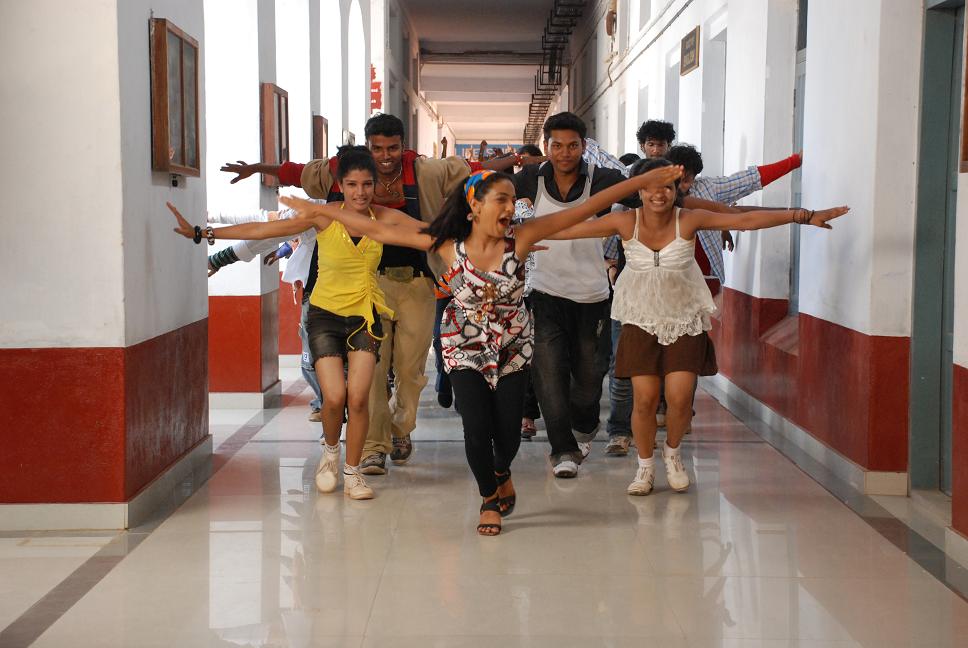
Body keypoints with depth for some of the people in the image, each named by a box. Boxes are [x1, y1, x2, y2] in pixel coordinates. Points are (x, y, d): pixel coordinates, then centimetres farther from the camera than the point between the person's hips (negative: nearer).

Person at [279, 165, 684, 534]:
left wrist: (646, 180, -20)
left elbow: (586, 208, -19)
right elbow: (379, 230, -13)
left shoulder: (520, 239, -17)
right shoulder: (448, 244, -17)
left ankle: (502, 474, 41)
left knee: (508, 431, 2)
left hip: (513, 347, 1)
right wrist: (318, 211, -13)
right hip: (465, 348, -1)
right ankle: (489, 498, 23)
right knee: (477, 429, -7)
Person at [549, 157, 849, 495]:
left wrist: (803, 216, -21)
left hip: (685, 319, 0)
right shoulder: (626, 222, -12)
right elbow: (571, 228, -13)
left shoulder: (689, 220, -14)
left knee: (680, 398, -7)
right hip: (641, 320, 0)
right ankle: (645, 466, 20)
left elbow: (747, 220, -17)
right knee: (644, 398, -4)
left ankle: (673, 452, 26)